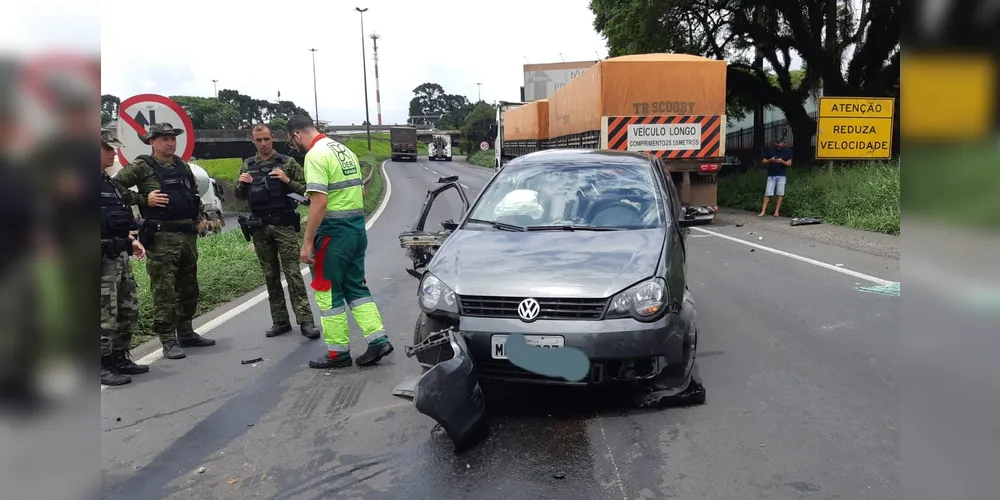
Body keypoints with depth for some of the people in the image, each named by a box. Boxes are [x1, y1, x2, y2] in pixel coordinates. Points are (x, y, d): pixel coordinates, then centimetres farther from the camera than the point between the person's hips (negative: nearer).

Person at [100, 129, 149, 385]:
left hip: (120, 256, 10)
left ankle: (119, 358, 25)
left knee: (129, 309, 14)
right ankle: (103, 365, 5)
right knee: (106, 314, -5)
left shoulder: (109, 182, 19)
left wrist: (130, 241, 16)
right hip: (104, 258, -10)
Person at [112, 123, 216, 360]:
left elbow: (195, 194, 26)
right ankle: (168, 340, 2)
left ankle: (186, 333, 26)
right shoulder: (142, 166, -4)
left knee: (189, 286, 13)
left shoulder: (183, 165, 14)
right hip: (161, 236, -7)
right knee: (164, 289, -5)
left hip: (188, 234, 7)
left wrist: (200, 218, 14)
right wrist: (143, 200, -12)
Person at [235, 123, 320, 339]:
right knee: (270, 276, 8)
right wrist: (242, 184, -5)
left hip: (284, 225, -4)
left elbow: (305, 190, -2)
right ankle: (280, 321, 16)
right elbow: (240, 196, 16)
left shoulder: (287, 162, -1)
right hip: (260, 228, 4)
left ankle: (305, 321, -5)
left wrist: (288, 180, -19)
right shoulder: (247, 166, 11)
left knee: (293, 273, -6)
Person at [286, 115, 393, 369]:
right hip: (357, 227, 9)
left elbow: (320, 202, -22)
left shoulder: (316, 155, -14)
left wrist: (307, 242, -18)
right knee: (355, 286, 16)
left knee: (328, 291, 3)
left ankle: (338, 352, 10)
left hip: (335, 230, -9)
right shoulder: (345, 150, 14)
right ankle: (378, 340, 11)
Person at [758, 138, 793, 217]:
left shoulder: (787, 151, 2)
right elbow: (764, 162, 3)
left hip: (781, 176, 0)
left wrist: (782, 161, -20)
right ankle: (763, 211, -6)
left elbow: (789, 163, -1)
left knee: (780, 194, -2)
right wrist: (770, 160, -18)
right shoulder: (769, 150, 2)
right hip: (771, 175, 0)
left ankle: (777, 211, 4)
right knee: (767, 193, -4)